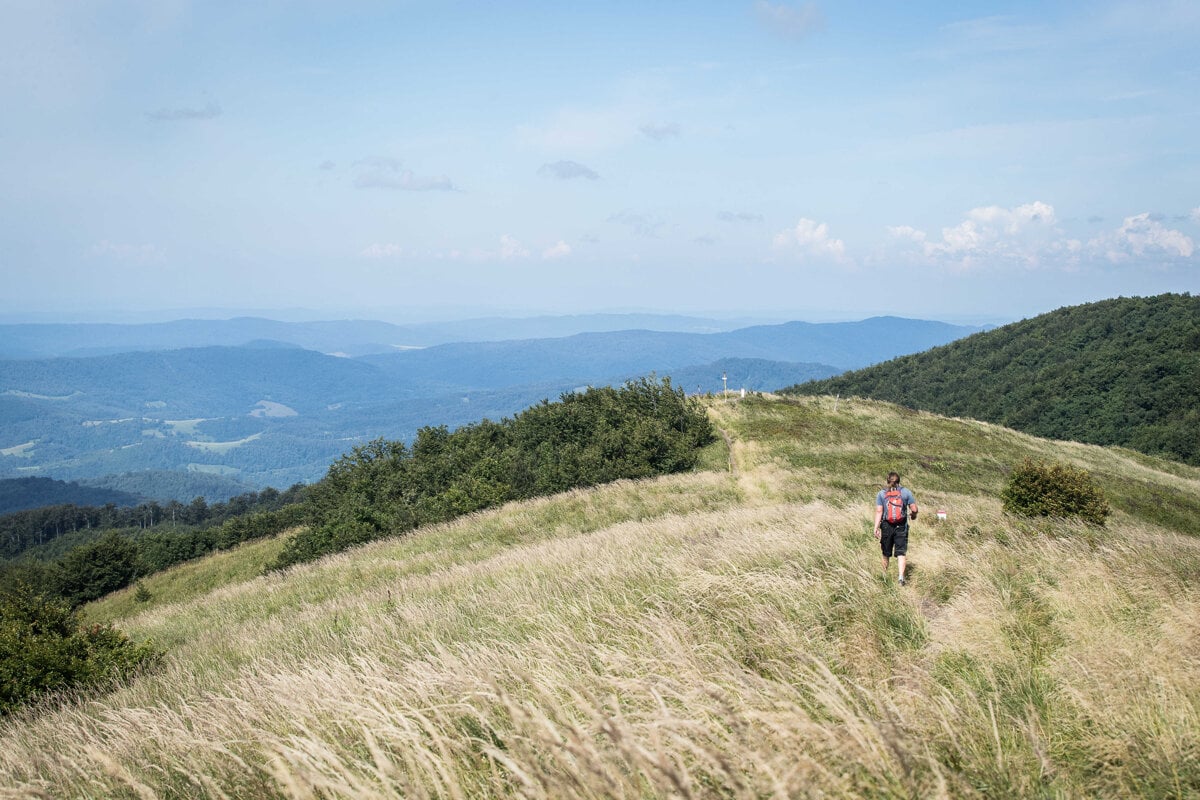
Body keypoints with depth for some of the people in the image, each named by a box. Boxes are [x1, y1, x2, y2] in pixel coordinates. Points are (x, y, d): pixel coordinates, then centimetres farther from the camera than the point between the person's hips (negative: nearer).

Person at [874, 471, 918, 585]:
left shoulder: (881, 493, -1)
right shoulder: (906, 492, 0)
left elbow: (878, 511, -8)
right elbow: (914, 509, -1)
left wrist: (876, 528, -8)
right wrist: (913, 515, 22)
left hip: (886, 526, 1)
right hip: (901, 526, -1)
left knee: (886, 553, 15)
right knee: (901, 552, 0)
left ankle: (885, 575, 30)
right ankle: (901, 576, -17)